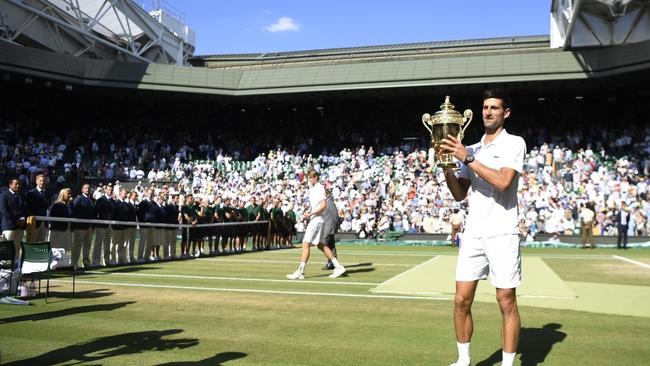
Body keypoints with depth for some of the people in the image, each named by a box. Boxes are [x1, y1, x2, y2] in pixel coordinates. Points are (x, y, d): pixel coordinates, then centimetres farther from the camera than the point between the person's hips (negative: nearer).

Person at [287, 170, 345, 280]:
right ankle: (338, 267, 15)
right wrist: (307, 214, 10)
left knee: (306, 244, -8)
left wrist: (310, 214, -22)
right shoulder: (312, 189, 16)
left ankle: (300, 272, -5)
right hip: (314, 220, 10)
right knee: (321, 245, 11)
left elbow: (323, 206, -19)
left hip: (316, 220, -10)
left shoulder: (319, 188, -11)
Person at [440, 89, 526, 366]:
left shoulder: (514, 143, -1)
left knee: (507, 303, 1)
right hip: (473, 233, 5)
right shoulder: (472, 149, 15)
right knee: (461, 301, 5)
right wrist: (447, 167, -3)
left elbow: (503, 181, -18)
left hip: (502, 234, -5)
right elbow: (459, 194, 13)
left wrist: (467, 158, -18)